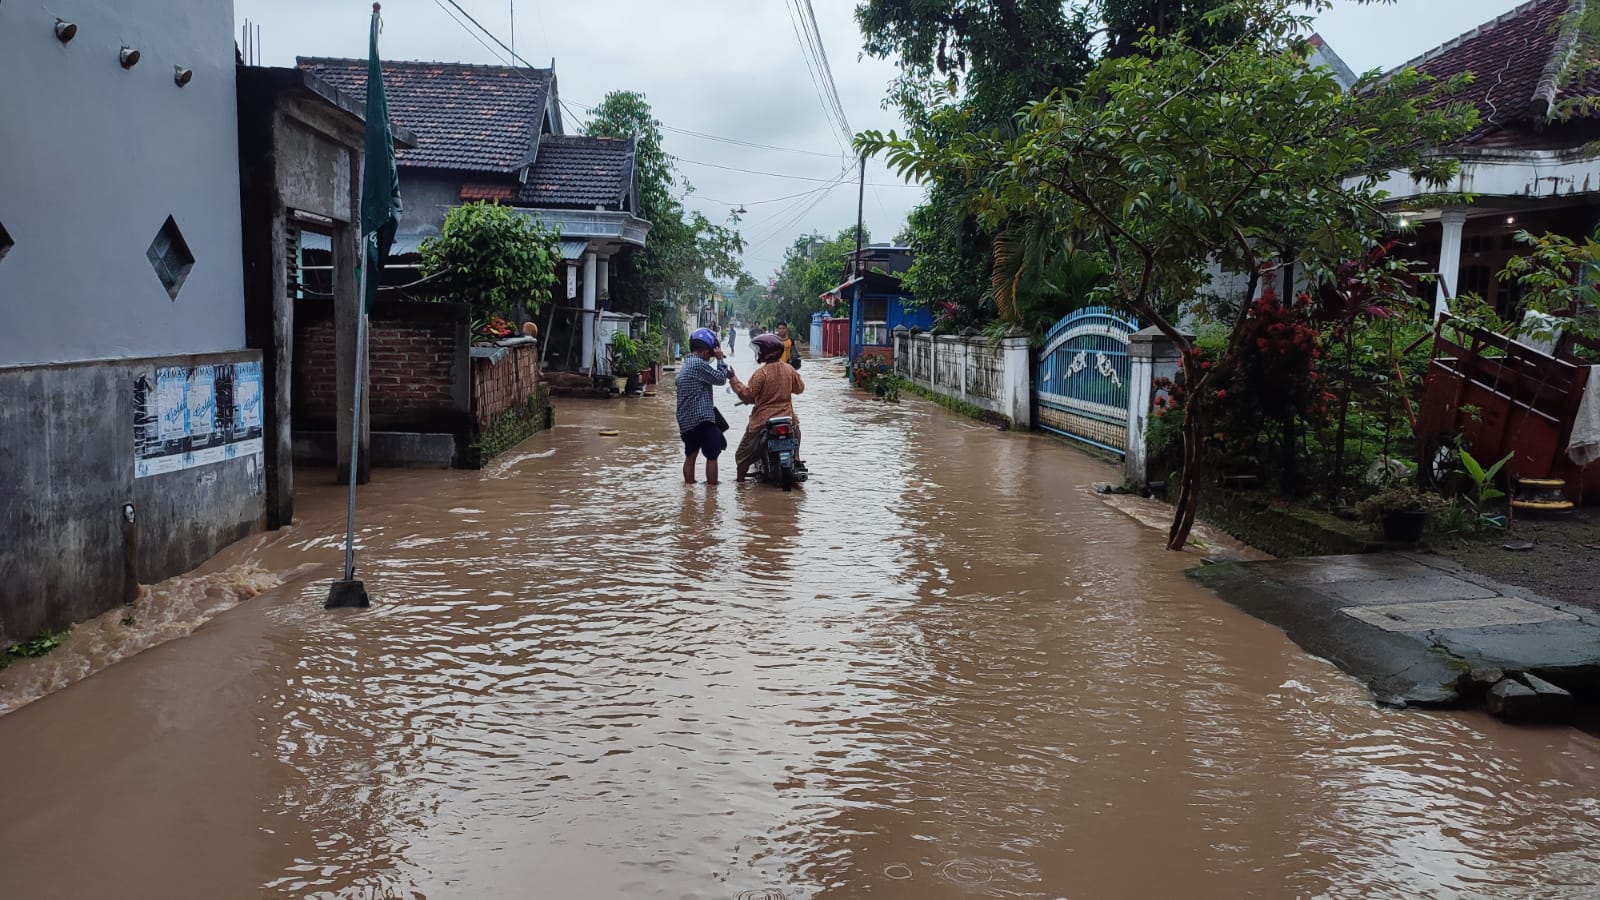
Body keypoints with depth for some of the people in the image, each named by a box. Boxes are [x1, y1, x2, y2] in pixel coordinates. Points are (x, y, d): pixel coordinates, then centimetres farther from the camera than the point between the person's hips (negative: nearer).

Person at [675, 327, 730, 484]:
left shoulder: (685, 365, 18)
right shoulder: (699, 364, -14)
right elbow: (720, 379, -9)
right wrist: (720, 359, -1)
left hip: (686, 420, 9)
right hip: (702, 418, -9)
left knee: (690, 456, 12)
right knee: (712, 456, -2)